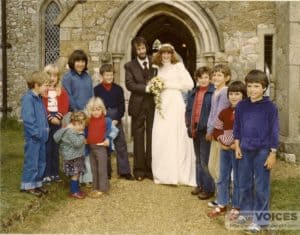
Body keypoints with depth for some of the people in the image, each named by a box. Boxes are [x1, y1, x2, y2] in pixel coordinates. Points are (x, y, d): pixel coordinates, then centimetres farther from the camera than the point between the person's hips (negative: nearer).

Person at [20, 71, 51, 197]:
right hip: (33, 137, -9)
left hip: (41, 136, 9)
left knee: (41, 162, 16)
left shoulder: (38, 98, 9)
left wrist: (45, 129, 7)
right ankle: (28, 185, 16)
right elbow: (28, 119, -23)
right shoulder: (28, 98, -18)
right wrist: (38, 133, -19)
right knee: (31, 162, 3)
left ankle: (37, 183, 29)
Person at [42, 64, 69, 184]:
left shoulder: (62, 91, 9)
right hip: (46, 122, -3)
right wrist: (50, 118, -16)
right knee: (47, 149, -3)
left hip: (57, 121, 3)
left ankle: (55, 173, 18)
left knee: (55, 148, 10)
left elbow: (65, 106, 0)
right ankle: (46, 174, 2)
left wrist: (57, 117, -14)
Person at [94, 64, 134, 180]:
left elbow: (122, 106, 1)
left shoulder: (118, 89, 4)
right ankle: (106, 172, 16)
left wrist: (116, 120, -10)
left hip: (116, 121, 1)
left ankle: (124, 171, 9)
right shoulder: (97, 89, 0)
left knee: (121, 146, 2)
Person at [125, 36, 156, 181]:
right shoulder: (130, 66, 5)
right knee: (138, 138, 3)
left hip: (153, 105, 1)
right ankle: (139, 170, 11)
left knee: (152, 137, 4)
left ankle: (151, 169, 13)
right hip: (138, 106, -1)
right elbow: (129, 84, -8)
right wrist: (145, 88, -18)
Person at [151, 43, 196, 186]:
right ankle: (163, 173, 10)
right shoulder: (160, 68, 18)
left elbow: (189, 84, -7)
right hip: (161, 103, 5)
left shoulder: (178, 66, 2)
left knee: (174, 136, -7)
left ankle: (176, 174, 0)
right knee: (160, 138, 1)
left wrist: (169, 85, -8)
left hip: (174, 103, -5)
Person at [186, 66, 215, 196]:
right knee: (198, 159, 16)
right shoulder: (193, 93, 12)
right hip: (195, 129, 7)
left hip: (206, 129, -7)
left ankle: (208, 188, 6)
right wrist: (189, 124, 6)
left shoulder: (213, 92, -9)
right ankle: (200, 185, 27)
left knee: (205, 160, -4)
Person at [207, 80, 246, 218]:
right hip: (224, 149, 6)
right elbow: (217, 130, 13)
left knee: (238, 179, 5)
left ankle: (236, 207, 18)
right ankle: (221, 205, 25)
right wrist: (221, 141, -5)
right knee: (222, 177, 13)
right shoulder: (224, 113, 8)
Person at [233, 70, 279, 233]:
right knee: (244, 184, 14)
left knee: (261, 187, 3)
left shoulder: (269, 107, -8)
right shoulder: (241, 106, 3)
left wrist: (273, 154, -8)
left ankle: (260, 219, 15)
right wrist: (237, 146, 6)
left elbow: (274, 131, -7)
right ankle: (245, 212, 32)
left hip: (262, 151, -4)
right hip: (245, 150, 4)